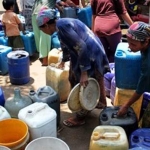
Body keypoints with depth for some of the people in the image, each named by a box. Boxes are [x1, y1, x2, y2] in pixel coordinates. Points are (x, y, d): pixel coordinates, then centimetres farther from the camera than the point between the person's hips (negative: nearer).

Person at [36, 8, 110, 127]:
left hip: (90, 56, -10)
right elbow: (66, 44, 30)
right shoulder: (62, 24, 11)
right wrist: (63, 61, 47)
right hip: (87, 54, 10)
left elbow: (81, 47, -26)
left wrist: (84, 73, -25)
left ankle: (80, 117, 19)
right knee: (74, 79, 22)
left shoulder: (62, 26, -21)